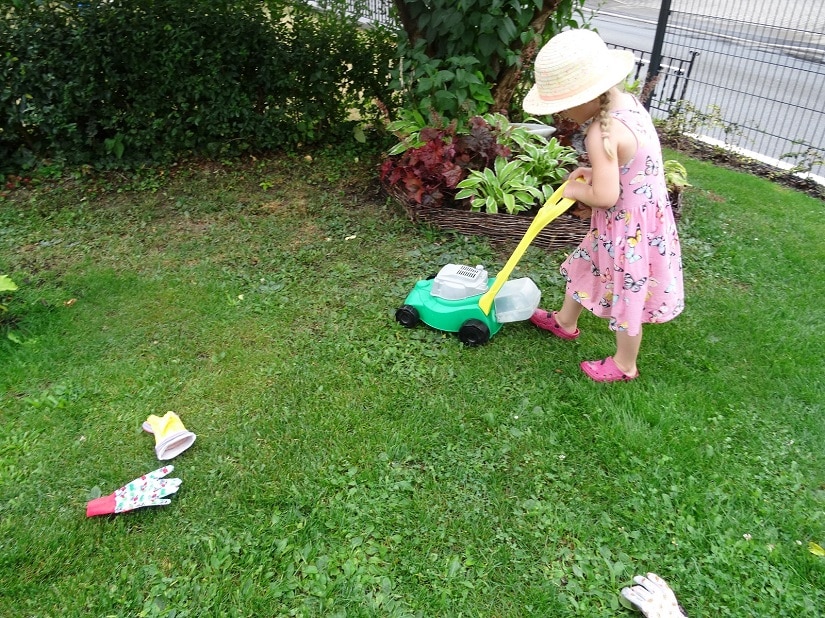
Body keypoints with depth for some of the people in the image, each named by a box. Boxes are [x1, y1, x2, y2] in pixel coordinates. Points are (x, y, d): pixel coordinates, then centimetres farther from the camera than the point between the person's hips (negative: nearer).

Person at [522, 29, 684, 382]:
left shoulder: (601, 133, -31)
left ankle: (625, 366, 33)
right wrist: (594, 172, 3)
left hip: (628, 226, -10)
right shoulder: (625, 101, -2)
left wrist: (576, 191, -13)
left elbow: (605, 196, -31)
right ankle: (565, 322, 51)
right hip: (640, 213, 10)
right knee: (587, 264, 27)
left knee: (626, 296, 10)